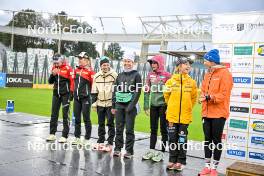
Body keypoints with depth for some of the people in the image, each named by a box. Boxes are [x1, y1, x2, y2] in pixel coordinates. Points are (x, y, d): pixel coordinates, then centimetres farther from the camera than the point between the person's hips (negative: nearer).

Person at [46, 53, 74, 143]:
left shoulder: (68, 68, -10)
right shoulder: (54, 68, 8)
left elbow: (72, 81, -10)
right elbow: (50, 81, 11)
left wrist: (71, 93, -12)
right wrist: (53, 74, -7)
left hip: (65, 94, -6)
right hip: (56, 94, 6)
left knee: (65, 115, -2)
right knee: (54, 114, 11)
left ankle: (64, 136, 4)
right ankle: (52, 134, 22)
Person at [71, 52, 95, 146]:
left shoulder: (90, 71, -8)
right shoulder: (76, 70, 12)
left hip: (86, 98, -7)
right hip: (77, 97, 7)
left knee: (86, 118, 1)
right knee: (77, 118, 13)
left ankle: (87, 139, 11)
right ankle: (77, 138, 24)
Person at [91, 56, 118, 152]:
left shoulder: (114, 75, -5)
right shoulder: (97, 76, 7)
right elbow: (94, 91, 12)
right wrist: (94, 102, 7)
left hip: (110, 103, -4)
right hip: (100, 103, 4)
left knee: (110, 124, -1)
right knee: (101, 123, 13)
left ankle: (110, 143, 7)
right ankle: (100, 142, 24)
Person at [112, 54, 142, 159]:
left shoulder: (136, 75, 1)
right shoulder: (120, 75, 15)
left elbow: (138, 91, -7)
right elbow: (115, 91, 16)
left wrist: (131, 105, -14)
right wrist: (113, 106, 8)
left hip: (130, 106, -4)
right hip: (119, 105, 4)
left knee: (129, 129, -1)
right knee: (118, 128, 8)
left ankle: (129, 151, 6)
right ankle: (117, 148, 17)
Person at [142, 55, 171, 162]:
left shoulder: (167, 75, -6)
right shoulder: (150, 75, 8)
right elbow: (147, 91, 9)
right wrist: (146, 106, 5)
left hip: (163, 105, -5)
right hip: (153, 105, 5)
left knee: (163, 129, 4)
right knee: (153, 129, 12)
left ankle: (162, 152, 12)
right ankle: (151, 150, 21)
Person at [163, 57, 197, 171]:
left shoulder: (192, 82, -1)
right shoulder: (171, 81, -3)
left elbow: (194, 98, 10)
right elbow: (166, 95, 12)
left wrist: (187, 108, 11)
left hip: (185, 116, 0)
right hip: (172, 115, 0)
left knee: (182, 139, 6)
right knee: (172, 139, 9)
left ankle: (181, 162, 17)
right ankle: (172, 160, 21)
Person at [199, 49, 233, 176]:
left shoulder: (224, 73, -9)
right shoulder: (207, 75, 13)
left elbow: (224, 94, -16)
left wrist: (209, 97, -22)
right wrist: (203, 97, -5)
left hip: (219, 113, -6)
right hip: (207, 113, 7)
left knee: (216, 140, 3)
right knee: (207, 139, 11)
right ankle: (207, 166, 21)